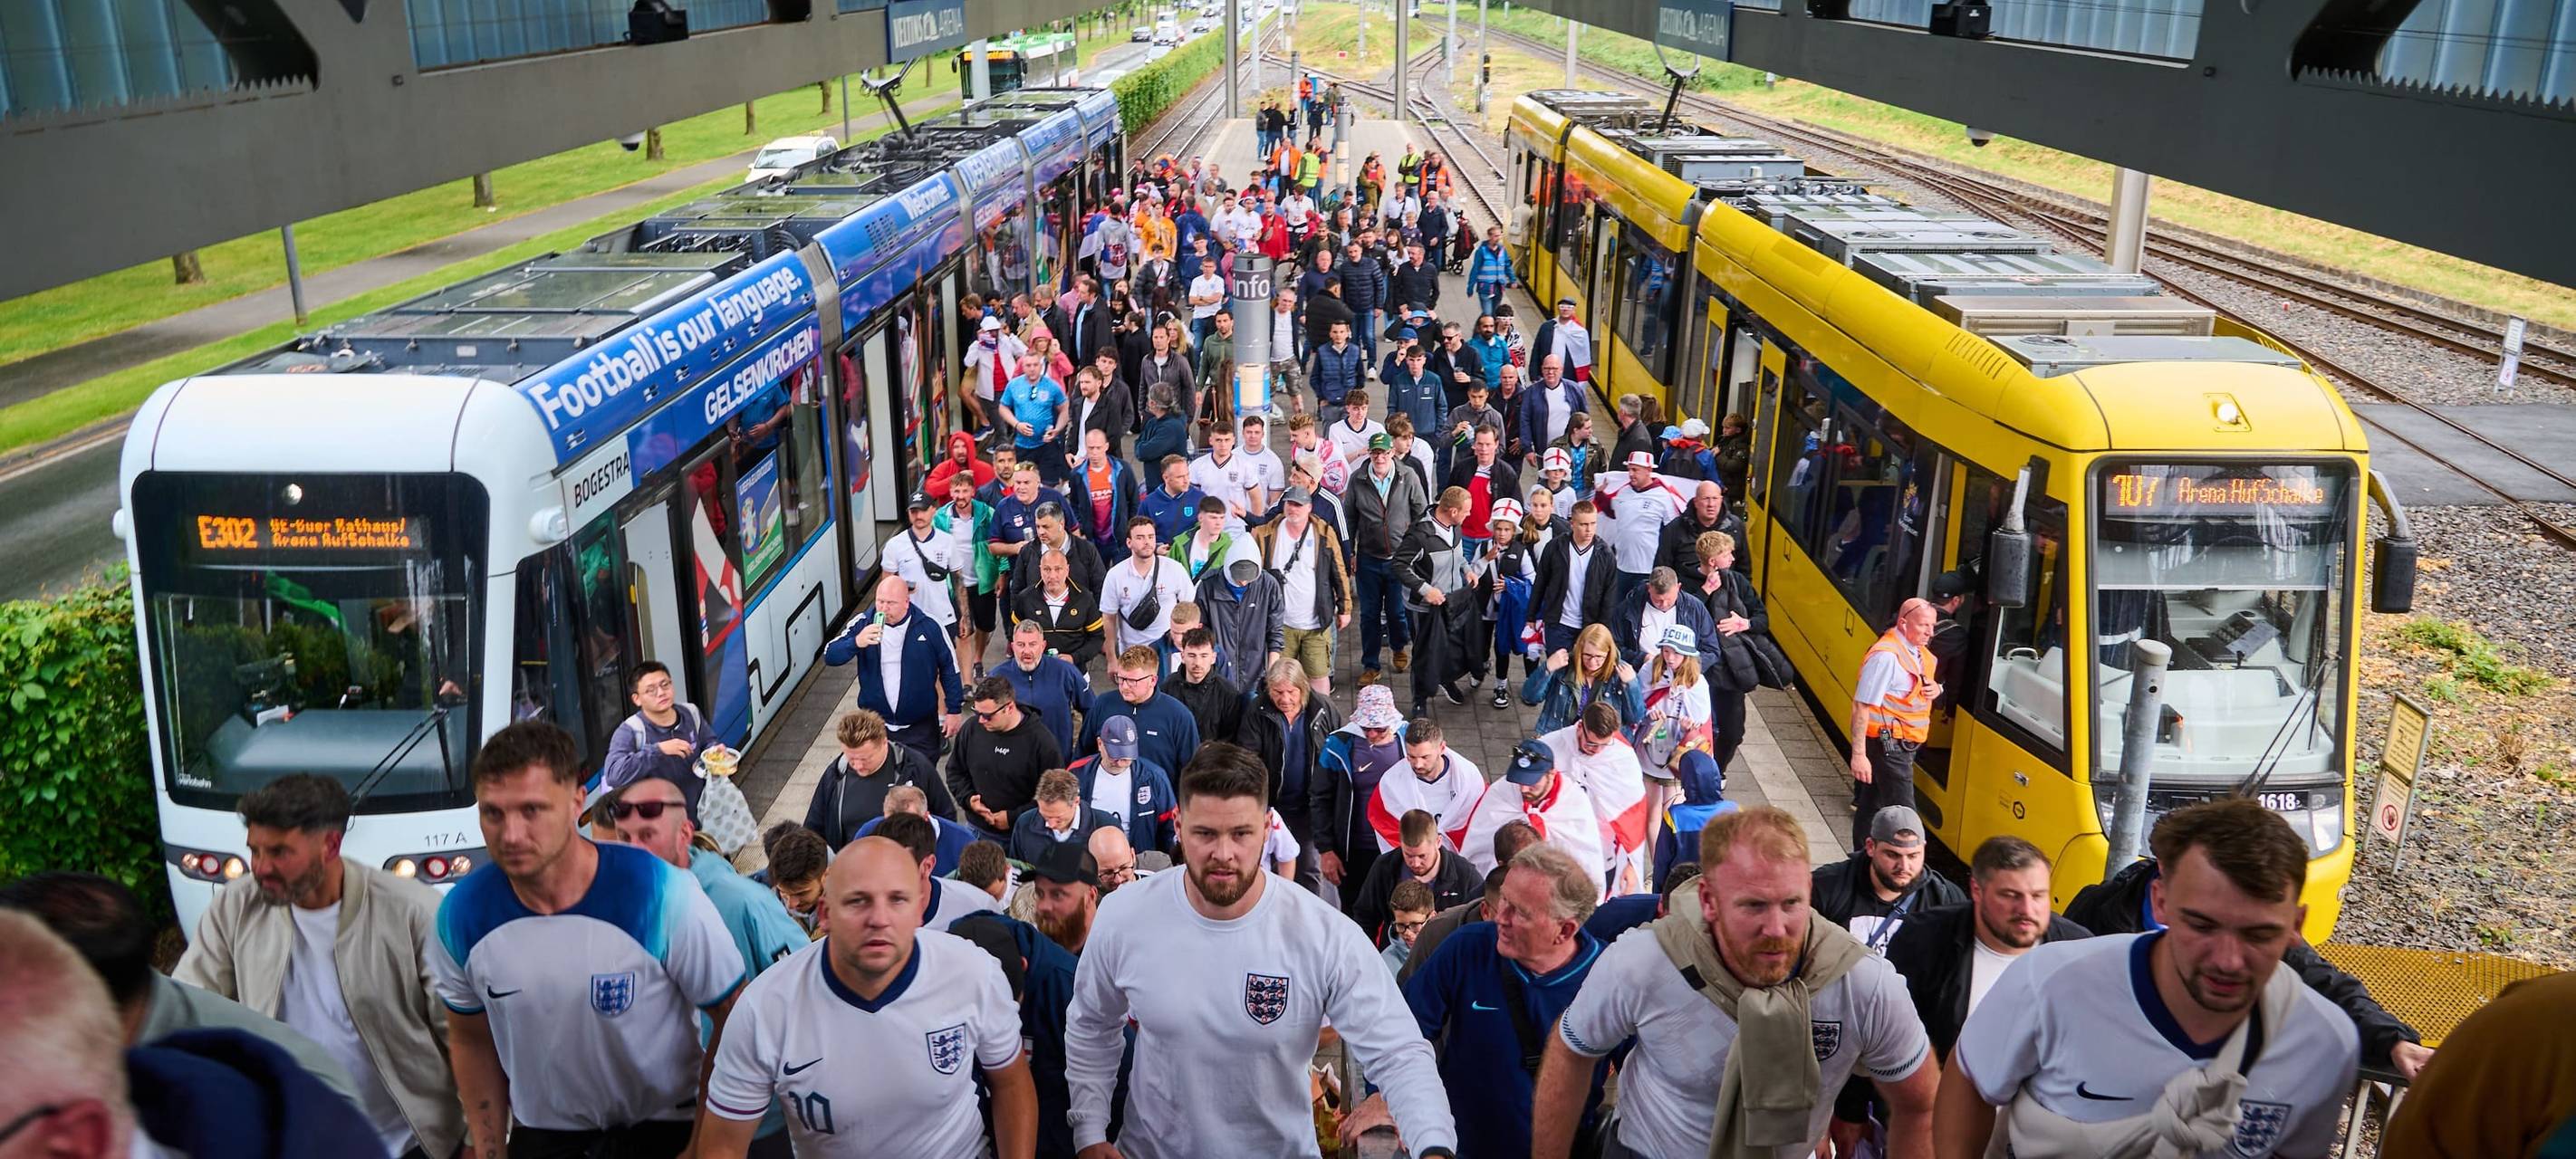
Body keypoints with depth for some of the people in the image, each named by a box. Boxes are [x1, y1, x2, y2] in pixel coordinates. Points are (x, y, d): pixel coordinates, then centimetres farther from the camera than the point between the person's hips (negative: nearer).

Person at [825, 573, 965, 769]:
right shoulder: (863, 623, -9)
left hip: (920, 727, -2)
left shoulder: (929, 627, -12)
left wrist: (953, 711, 1)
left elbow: (948, 668, 0)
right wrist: (857, 642, -34)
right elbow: (829, 656, -14)